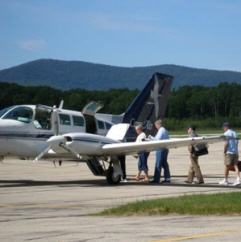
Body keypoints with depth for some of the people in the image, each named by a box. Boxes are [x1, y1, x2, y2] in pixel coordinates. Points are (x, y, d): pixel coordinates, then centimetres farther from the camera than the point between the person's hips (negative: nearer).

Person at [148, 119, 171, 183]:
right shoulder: (165, 130, 17)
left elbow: (158, 139, -20)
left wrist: (151, 137, -4)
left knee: (158, 165, -7)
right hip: (165, 149, 10)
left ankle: (156, 179, -6)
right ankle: (167, 178, 11)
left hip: (160, 149, -10)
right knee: (164, 164, 12)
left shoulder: (161, 130, -13)